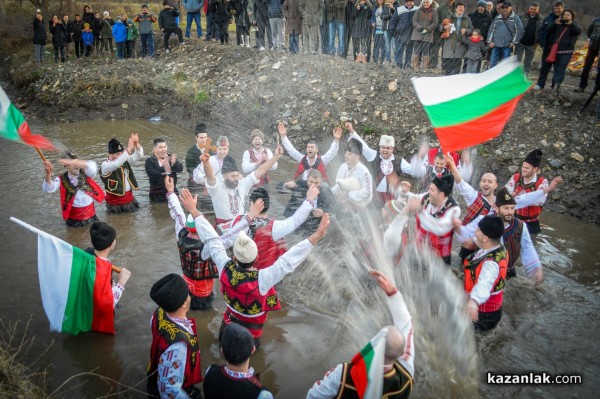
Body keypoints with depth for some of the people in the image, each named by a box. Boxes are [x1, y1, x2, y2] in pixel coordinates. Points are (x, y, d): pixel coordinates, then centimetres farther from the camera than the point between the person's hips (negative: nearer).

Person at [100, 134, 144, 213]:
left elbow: (139, 156, -1)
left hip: (129, 198, 6)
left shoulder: (124, 160, 5)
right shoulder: (105, 165, -15)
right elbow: (116, 164, -35)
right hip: (115, 201, -6)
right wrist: (129, 148, -40)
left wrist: (137, 144, -23)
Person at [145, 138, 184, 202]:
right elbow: (151, 174, -21)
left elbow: (180, 169, -8)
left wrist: (174, 163, -31)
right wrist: (163, 167, -36)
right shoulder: (150, 161, -5)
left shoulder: (171, 157, 5)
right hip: (157, 195, -3)